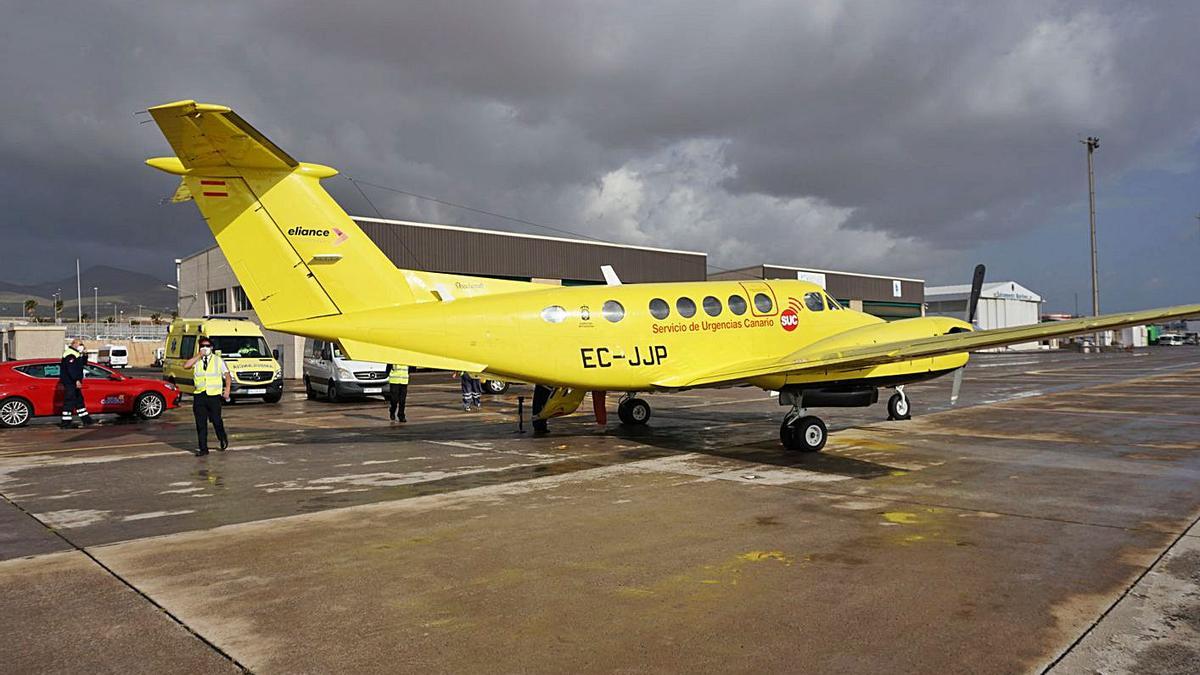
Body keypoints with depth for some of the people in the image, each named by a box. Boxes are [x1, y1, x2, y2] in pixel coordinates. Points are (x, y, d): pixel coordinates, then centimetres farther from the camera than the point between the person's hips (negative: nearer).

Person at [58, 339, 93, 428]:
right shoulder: (70, 354, -16)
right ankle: (66, 422, -8)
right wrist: (77, 380, -28)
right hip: (69, 382, -11)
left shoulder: (76, 354, 18)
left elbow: (83, 363, 25)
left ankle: (85, 418, 24)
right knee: (69, 401, -10)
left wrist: (85, 355, 9)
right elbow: (71, 369, -24)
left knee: (79, 400, 16)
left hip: (73, 382, 11)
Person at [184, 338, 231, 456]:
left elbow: (227, 375, 8)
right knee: (200, 424, 1)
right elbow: (186, 365, -10)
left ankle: (223, 439, 28)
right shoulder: (196, 360, 10)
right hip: (199, 396, 2)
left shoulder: (218, 360, 8)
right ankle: (203, 449, 7)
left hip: (214, 395, -2)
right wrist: (199, 355, -9)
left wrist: (227, 389, -5)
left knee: (216, 421, 0)